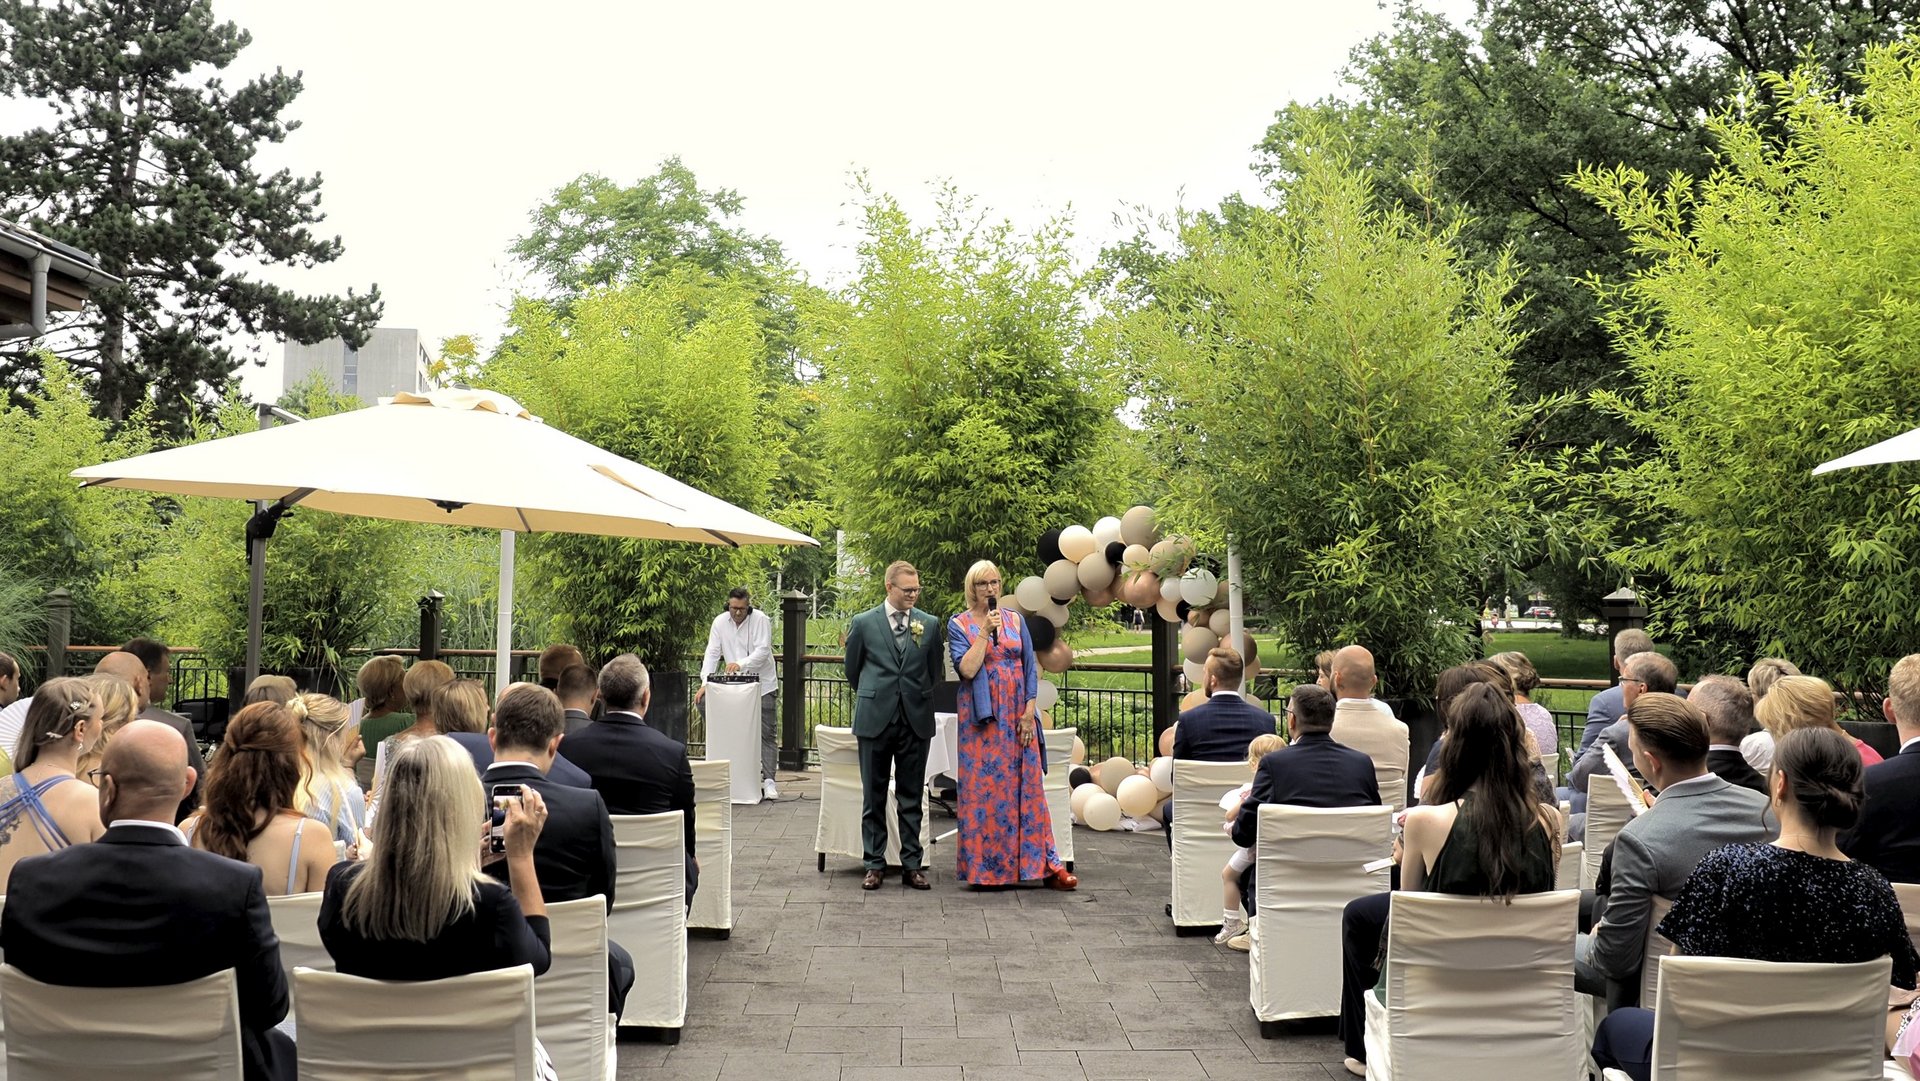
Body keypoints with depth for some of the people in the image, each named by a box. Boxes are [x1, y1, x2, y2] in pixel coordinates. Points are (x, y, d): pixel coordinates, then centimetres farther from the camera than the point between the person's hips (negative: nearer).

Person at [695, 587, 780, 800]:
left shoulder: (761, 620, -11)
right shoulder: (720, 622, 0)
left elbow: (763, 651, -19)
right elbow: (712, 653, -2)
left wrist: (740, 664, -35)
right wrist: (705, 683, -13)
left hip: (761, 684, -4)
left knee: (767, 732, -5)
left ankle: (768, 780, -4)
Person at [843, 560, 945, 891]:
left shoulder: (930, 624, 4)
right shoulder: (863, 623, -1)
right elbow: (852, 669, 11)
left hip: (916, 721, 1)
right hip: (875, 720, -1)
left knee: (911, 798, 7)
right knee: (873, 797, 6)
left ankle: (911, 864, 13)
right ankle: (874, 864, 13)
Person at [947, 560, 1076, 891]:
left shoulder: (1015, 620, 8)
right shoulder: (959, 624, 1)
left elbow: (1031, 667, 5)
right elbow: (967, 669, -12)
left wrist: (1029, 711, -4)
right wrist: (986, 631, -15)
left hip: (1018, 716, 2)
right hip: (981, 719, -2)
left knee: (1028, 787, 3)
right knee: (984, 789, 0)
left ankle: (1046, 863, 5)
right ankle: (984, 867, 9)